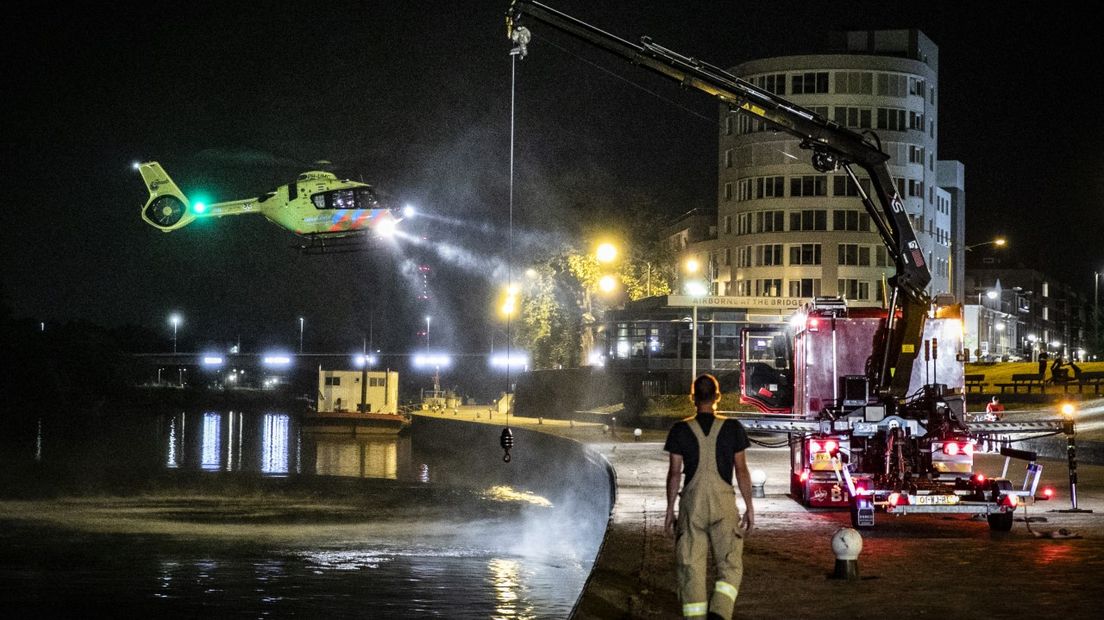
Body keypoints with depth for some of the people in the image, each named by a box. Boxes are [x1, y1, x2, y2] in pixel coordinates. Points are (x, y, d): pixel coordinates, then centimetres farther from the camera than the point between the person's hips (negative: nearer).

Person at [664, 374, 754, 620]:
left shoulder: (680, 430, -1)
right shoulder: (732, 428, -1)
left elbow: (674, 473, 0)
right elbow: (741, 470, 0)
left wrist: (670, 510, 6)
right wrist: (749, 507, 7)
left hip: (692, 502, 1)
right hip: (724, 501, -1)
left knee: (691, 566, 6)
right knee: (730, 565, 4)